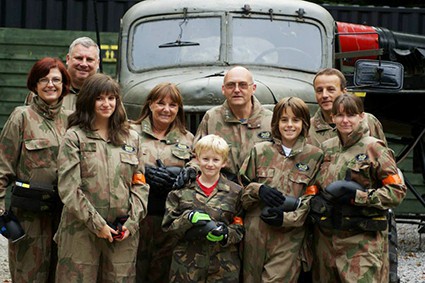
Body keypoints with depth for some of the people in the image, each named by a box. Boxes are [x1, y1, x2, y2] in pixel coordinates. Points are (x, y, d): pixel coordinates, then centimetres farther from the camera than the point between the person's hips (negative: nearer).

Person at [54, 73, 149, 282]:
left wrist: (132, 222, -3)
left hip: (124, 233, 3)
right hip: (81, 231, -3)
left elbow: (140, 184, 11)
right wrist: (96, 224, -11)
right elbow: (68, 188, -7)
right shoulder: (74, 137, 1)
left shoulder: (132, 138, 13)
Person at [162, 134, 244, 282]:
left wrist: (225, 234, -16)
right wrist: (189, 218, -15)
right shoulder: (182, 190, 6)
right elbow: (168, 224, 2)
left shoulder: (235, 192, 5)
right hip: (187, 265, 0)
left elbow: (240, 230, 3)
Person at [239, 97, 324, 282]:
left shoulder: (314, 156, 4)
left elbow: (313, 198, -1)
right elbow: (241, 189, 10)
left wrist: (287, 218, -15)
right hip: (255, 235, 2)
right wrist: (258, 190, -11)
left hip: (288, 238, -2)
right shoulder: (260, 151, 9)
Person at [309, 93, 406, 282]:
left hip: (362, 240, -6)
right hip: (326, 237, 6)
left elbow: (397, 190, -10)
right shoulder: (326, 148, 13)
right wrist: (316, 201, 7)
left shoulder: (373, 148, -4)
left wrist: (357, 196, -17)